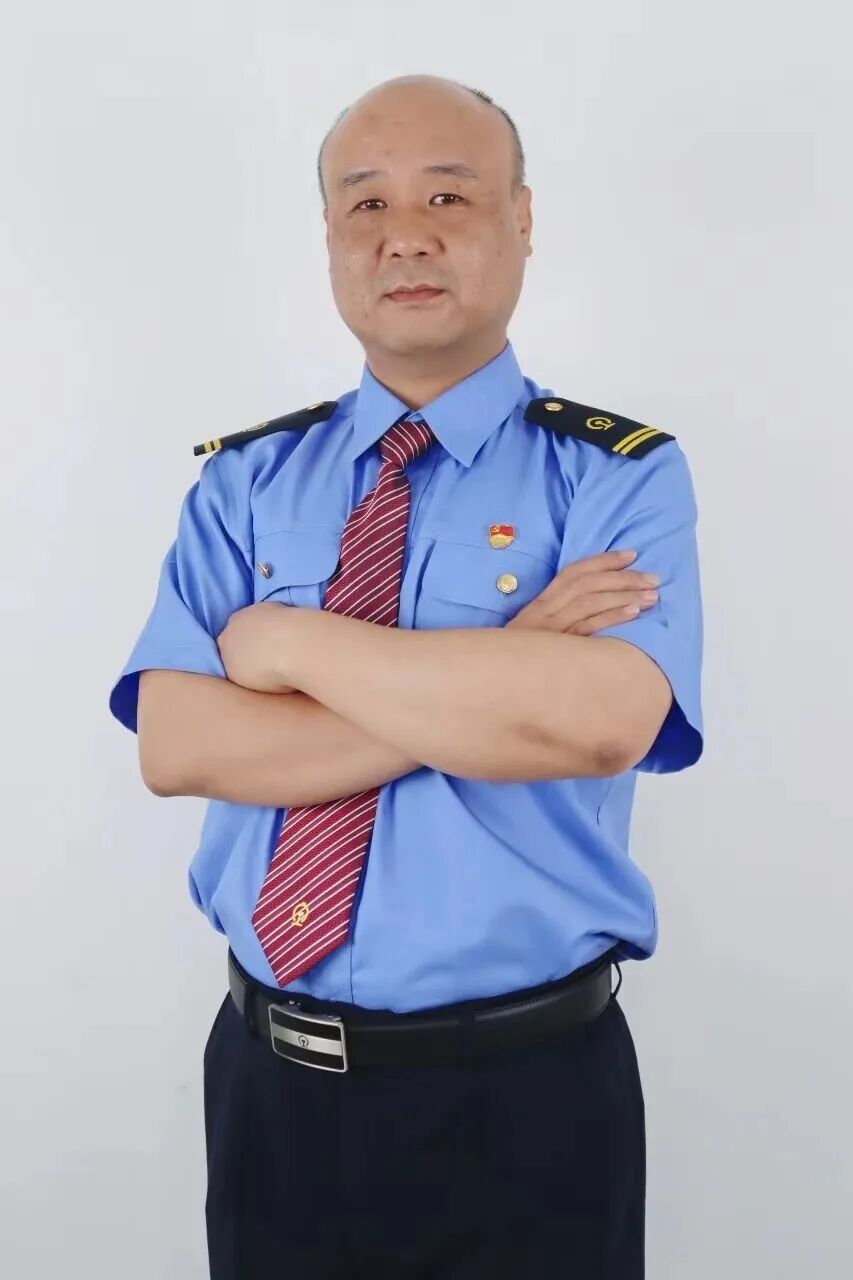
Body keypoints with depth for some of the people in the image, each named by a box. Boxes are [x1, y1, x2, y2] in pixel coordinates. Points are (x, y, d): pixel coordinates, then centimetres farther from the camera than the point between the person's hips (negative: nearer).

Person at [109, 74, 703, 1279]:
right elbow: (178, 745, -12)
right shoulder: (245, 478, 1)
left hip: (522, 1092, -2)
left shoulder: (620, 475, -7)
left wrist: (293, 643, -17)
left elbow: (601, 719, -25)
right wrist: (493, 689, -19)